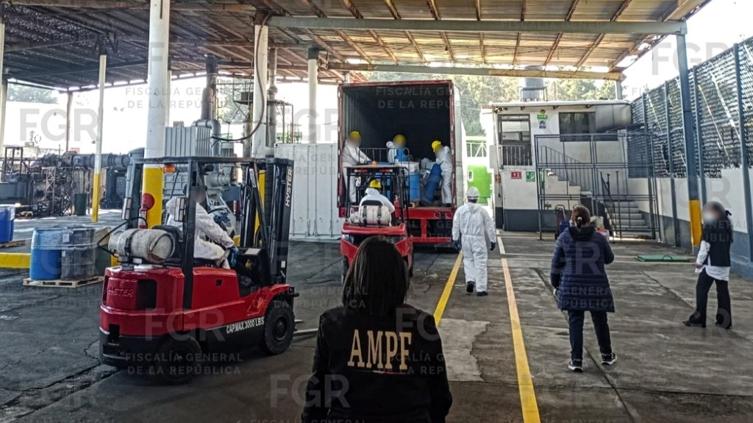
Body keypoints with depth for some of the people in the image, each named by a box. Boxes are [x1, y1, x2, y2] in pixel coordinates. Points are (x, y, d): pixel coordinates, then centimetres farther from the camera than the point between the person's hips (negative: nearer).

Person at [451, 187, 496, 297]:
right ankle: (480, 289, 4)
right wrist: (493, 240, 7)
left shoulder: (461, 209, -1)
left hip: (465, 238, 2)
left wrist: (455, 239, 8)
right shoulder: (482, 210, -4)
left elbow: (455, 225, 0)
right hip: (479, 239, -2)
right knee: (480, 263, 2)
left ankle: (470, 280, 2)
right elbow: (490, 226, -1)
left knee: (468, 259, 21)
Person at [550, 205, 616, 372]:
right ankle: (607, 355, 34)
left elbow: (556, 263, 0)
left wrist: (556, 284, 11)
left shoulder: (564, 238, -2)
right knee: (600, 321, 17)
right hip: (597, 287, 1)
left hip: (572, 288, -1)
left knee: (575, 323, 5)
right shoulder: (599, 238, -3)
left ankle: (576, 360, 3)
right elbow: (609, 258, 12)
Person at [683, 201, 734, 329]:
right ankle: (725, 321, 12)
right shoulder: (727, 224, 8)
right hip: (725, 264, 6)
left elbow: (705, 245, -11)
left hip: (710, 264, -6)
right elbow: (729, 243, 13)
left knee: (701, 290, 1)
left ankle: (699, 319, 1)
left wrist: (699, 261, -5)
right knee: (723, 291, 9)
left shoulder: (710, 224, -10)